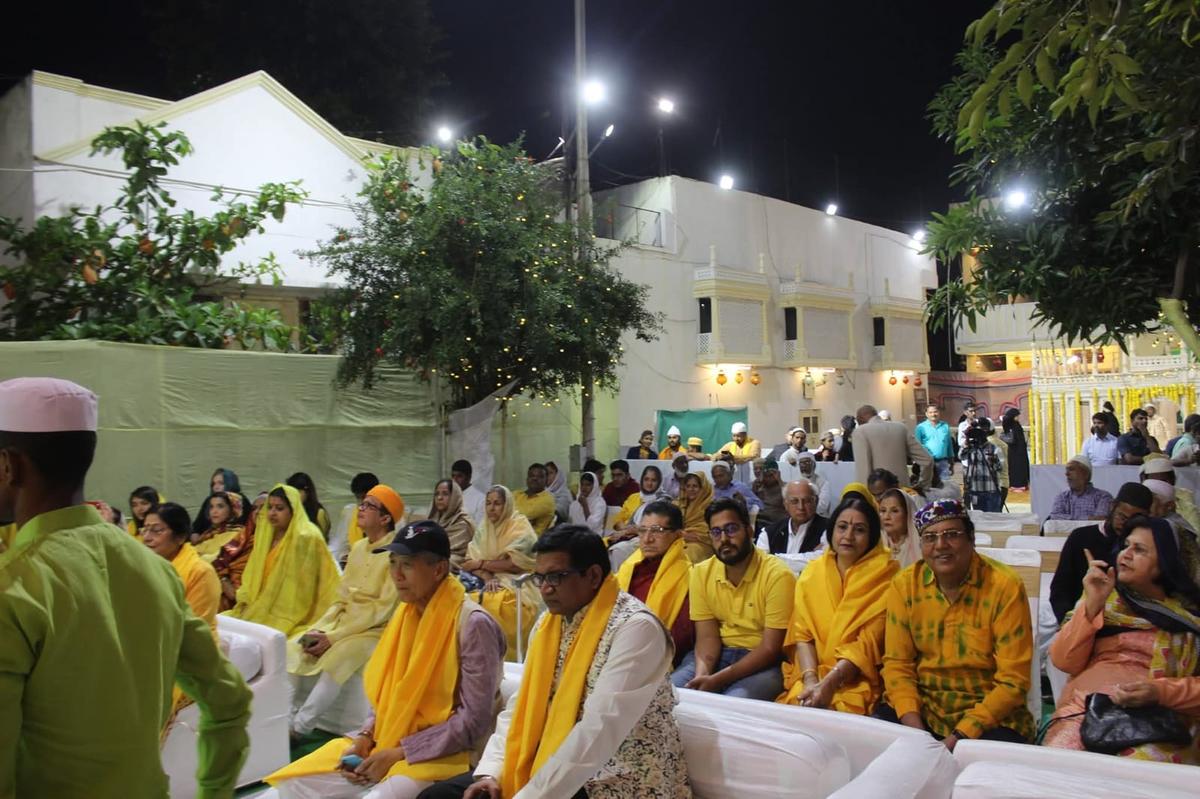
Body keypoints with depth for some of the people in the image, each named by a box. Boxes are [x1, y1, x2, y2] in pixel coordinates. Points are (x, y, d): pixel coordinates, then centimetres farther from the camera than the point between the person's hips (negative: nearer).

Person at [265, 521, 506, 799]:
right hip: (390, 741, 8)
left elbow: (474, 721, -18)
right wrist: (365, 737, -4)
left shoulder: (473, 624, -18)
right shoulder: (405, 614, 5)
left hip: (444, 752, -7)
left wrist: (399, 753, -17)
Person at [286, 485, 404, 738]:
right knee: (294, 648, -9)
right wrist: (320, 629, -7)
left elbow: (384, 609, -18)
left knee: (337, 657, -31)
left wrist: (333, 637, -19)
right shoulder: (358, 548, 10)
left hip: (377, 630, -8)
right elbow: (341, 599, 12)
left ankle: (299, 729, -20)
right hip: (344, 620, 8)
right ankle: (287, 718, -3)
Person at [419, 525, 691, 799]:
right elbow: (522, 706, 8)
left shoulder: (636, 628, -18)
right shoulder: (550, 620, 7)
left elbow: (601, 730, -26)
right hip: (552, 769, 7)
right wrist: (490, 771, -7)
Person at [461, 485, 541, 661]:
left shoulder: (521, 526, -6)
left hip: (518, 584, -5)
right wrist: (487, 577, -19)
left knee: (497, 601, -34)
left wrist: (482, 564, -7)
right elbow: (472, 561, 1)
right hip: (492, 581, 5)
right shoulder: (484, 528, 11)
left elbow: (514, 564, -16)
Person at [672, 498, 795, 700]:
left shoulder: (777, 575, -14)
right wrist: (702, 674, -21)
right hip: (718, 655, 5)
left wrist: (717, 680, -23)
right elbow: (707, 637, 1)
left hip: (762, 662, -4)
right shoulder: (702, 572, 2)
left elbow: (770, 649, -15)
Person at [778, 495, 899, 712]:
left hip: (859, 680, -3)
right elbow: (802, 633, 1)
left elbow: (870, 643, -11)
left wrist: (828, 684, -20)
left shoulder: (884, 577, -3)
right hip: (808, 674, 4)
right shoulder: (811, 572, 8)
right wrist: (811, 680, -16)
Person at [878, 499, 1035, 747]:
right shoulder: (904, 585, -2)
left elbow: (1013, 681, -11)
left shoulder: (1005, 586, -12)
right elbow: (897, 663, 1)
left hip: (990, 716, -3)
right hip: (921, 708, 3)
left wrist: (960, 736, -20)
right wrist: (913, 725, -16)